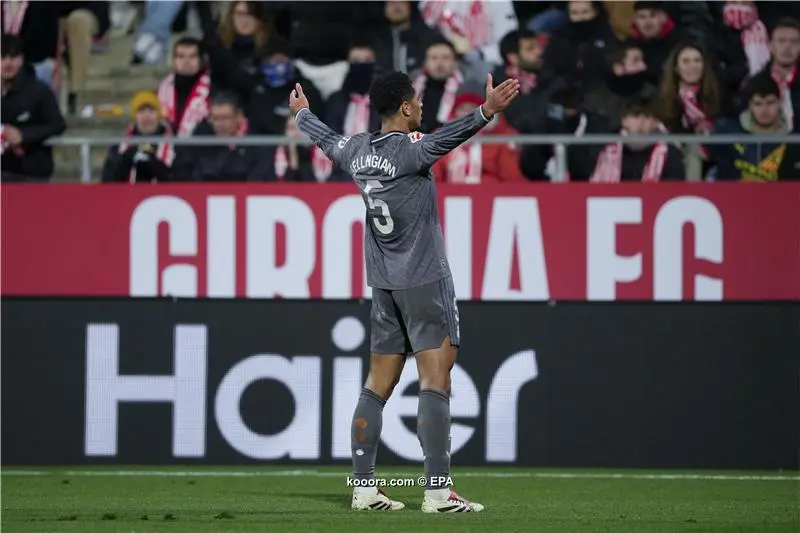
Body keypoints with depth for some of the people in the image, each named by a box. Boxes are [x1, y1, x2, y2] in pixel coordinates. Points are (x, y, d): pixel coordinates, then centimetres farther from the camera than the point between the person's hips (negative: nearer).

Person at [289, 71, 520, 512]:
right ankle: (437, 490, -16)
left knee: (378, 384, 11)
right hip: (424, 278, -8)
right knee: (436, 379, -10)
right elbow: (448, 136, -34)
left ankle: (364, 486, 12)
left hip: (383, 284, 8)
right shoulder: (409, 149, -14)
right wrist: (486, 112, -49)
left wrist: (302, 115, 50)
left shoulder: (358, 150, 8)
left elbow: (326, 139, 29)